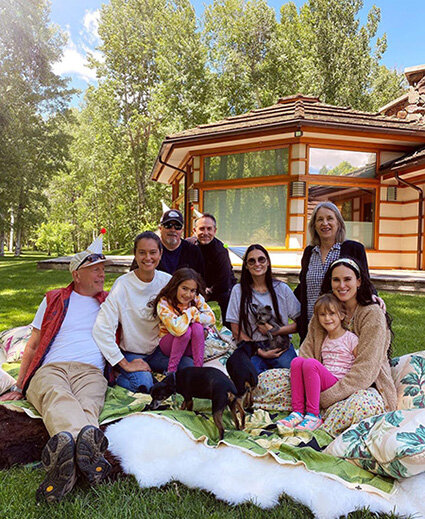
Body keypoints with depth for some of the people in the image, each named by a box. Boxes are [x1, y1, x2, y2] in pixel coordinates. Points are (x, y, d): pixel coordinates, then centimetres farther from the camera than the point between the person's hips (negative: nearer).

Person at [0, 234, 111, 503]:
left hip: (90, 371, 1)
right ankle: (89, 446, -67)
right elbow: (33, 346, 24)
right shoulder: (54, 300, 23)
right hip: (50, 368, -1)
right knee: (57, 397, -38)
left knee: (87, 404, -36)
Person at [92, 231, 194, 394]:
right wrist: (125, 364, -19)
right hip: (131, 354, -4)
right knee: (145, 384, -30)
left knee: (189, 365, -22)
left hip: (159, 350, 4)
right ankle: (119, 379, 0)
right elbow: (101, 329, -19)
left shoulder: (168, 281, -4)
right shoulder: (123, 284, -16)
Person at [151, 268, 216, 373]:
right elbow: (177, 329, -36)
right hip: (167, 344, -3)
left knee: (197, 327, -27)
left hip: (190, 346, 3)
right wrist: (191, 312, -24)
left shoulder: (197, 299, -9)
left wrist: (193, 317, -25)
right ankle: (171, 370, -18)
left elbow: (211, 318, -12)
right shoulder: (163, 303, -24)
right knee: (186, 330, -32)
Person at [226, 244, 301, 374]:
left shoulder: (282, 288, 9)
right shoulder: (238, 290, 6)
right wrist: (261, 352, -7)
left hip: (281, 347, 1)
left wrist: (277, 331, -10)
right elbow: (236, 331, 3)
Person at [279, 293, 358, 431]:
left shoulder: (351, 339, 0)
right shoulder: (324, 339, 19)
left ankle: (313, 415, -25)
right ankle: (298, 412, -20)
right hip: (323, 383, 6)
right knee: (297, 361, -18)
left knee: (310, 363, -30)